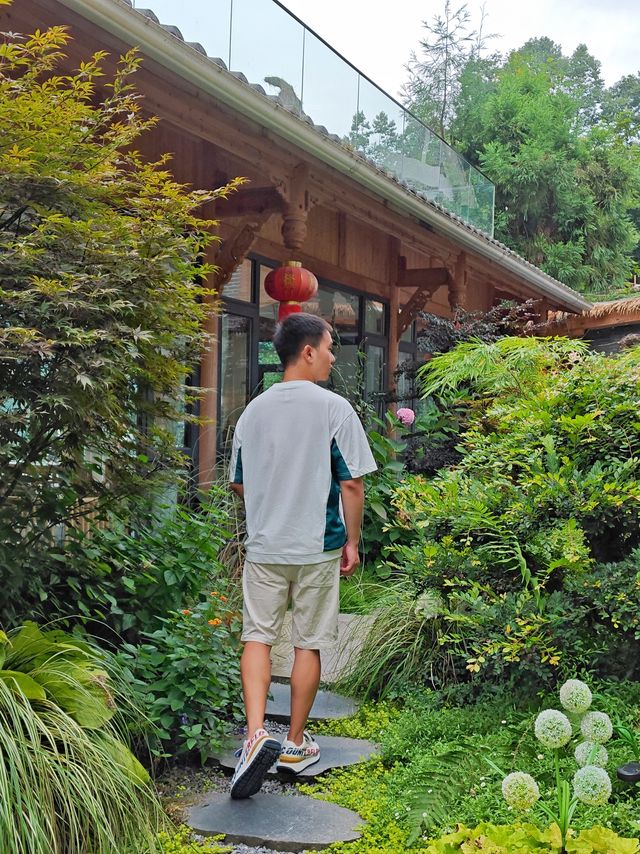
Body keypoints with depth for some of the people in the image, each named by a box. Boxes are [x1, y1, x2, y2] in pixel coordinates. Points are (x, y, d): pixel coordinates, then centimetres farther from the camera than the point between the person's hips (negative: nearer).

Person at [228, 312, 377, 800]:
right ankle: (295, 744, 21)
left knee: (258, 636, 7)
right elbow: (352, 484, -10)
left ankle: (256, 733, -11)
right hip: (318, 548, -2)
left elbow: (239, 484, 12)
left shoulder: (253, 411, 4)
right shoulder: (335, 409, -9)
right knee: (309, 643, 9)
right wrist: (352, 541, 1)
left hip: (264, 546, 3)